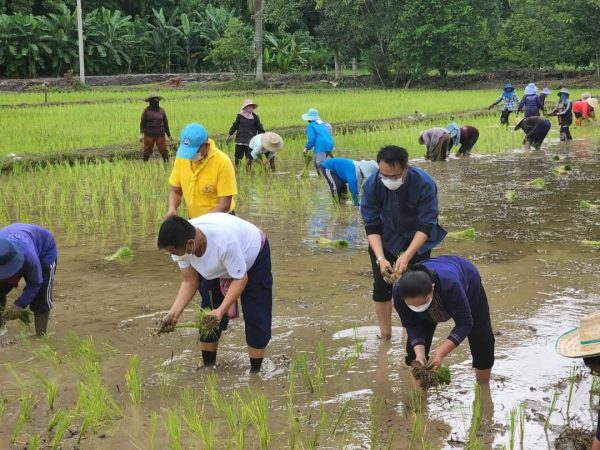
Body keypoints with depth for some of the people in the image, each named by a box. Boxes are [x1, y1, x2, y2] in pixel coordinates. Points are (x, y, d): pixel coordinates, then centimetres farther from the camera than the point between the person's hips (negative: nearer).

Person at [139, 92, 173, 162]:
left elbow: (165, 123, 15)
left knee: (164, 151, -2)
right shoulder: (146, 111, 1)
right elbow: (142, 123, -2)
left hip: (160, 135, 2)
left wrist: (169, 135, 17)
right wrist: (141, 134, -15)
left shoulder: (161, 111, 8)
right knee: (147, 152, 4)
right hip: (149, 135, -2)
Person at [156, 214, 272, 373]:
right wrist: (174, 313, -30)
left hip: (253, 256, -6)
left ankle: (255, 371, 3)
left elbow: (241, 279, -34)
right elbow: (189, 281, -18)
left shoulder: (224, 241, -46)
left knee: (255, 316, -9)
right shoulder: (181, 242, -27)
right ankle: (208, 366, 15)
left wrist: (221, 310, -42)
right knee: (207, 315, 1)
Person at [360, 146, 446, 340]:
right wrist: (380, 258, -36)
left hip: (417, 238, -1)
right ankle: (385, 335, 14)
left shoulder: (424, 184, -33)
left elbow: (426, 227, -30)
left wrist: (406, 256, -42)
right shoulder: (371, 185, -27)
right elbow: (372, 226, -22)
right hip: (385, 238, 1)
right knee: (381, 285, -2)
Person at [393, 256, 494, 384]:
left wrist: (441, 352, -44)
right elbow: (412, 326, -24)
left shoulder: (450, 284, -47)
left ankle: (483, 387, 15)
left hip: (467, 283, -2)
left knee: (482, 338, -8)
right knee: (415, 347, -11)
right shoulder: (399, 292, -37)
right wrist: (419, 353, -38)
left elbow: (464, 323, -37)